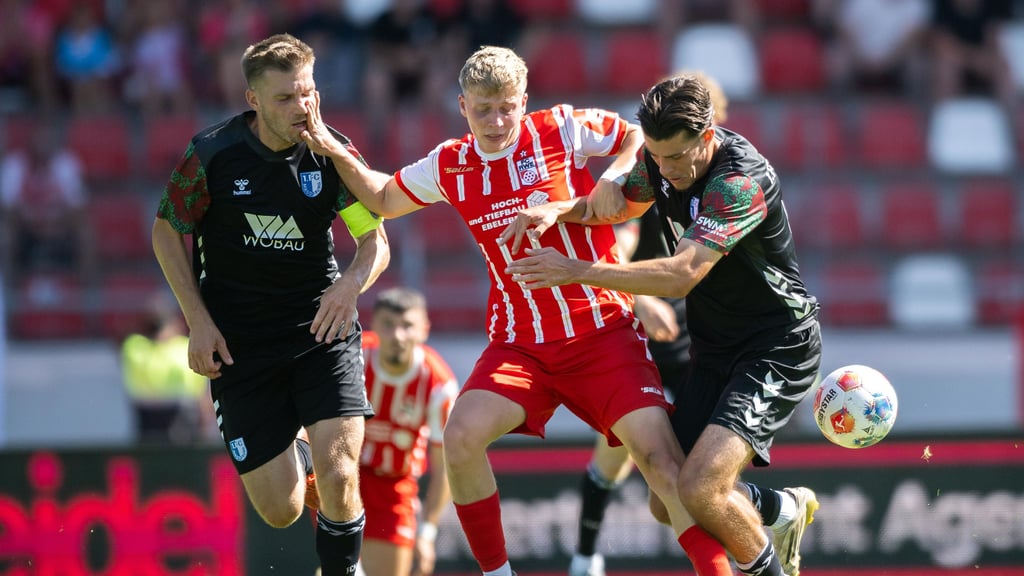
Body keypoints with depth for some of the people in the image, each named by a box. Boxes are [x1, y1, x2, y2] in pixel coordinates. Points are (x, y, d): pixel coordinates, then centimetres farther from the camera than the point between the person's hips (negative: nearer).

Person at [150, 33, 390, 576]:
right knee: (281, 510, -1)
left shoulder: (334, 153, -8)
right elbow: (167, 232, 3)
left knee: (338, 478, -19)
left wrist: (352, 283, -24)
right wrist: (199, 320, -5)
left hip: (321, 328, 0)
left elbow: (375, 240, -2)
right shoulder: (211, 154, -12)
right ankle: (294, 454, 36)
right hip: (239, 343, 0)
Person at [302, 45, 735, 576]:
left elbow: (641, 139, 5)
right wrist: (331, 150, 9)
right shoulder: (449, 166, 5)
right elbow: (382, 200, 22)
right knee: (461, 436, -19)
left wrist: (604, 189, -11)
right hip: (519, 343, 3)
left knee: (659, 456, -17)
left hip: (601, 329, -3)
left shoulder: (564, 130, -6)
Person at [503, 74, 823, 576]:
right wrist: (557, 210, -2)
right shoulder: (662, 158, -1)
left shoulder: (741, 181, -26)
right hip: (712, 352, 8)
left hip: (775, 350, -8)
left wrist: (576, 271, -33)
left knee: (699, 490, -24)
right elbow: (613, 204, 20)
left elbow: (680, 276, -34)